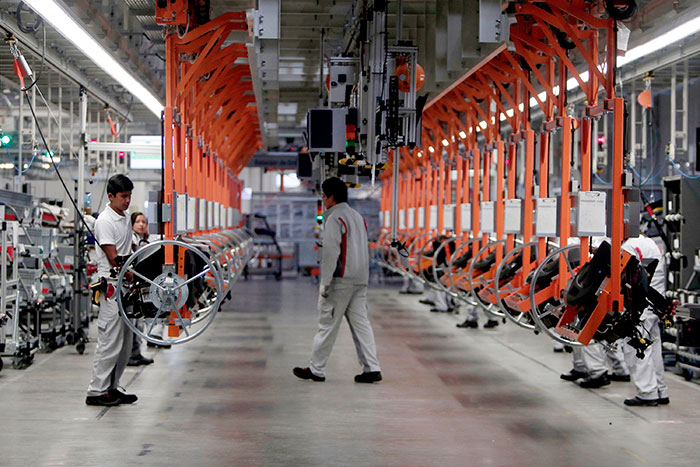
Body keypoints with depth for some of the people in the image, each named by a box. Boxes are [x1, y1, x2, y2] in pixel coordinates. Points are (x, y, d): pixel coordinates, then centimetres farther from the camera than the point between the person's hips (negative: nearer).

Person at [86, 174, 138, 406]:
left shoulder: (126, 219, 16)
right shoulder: (105, 220, -11)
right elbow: (113, 258, -16)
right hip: (111, 285, -9)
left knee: (125, 341, 11)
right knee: (110, 340, -8)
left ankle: (112, 387, 18)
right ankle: (97, 391, -3)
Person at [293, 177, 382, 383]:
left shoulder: (334, 219, -12)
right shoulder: (358, 216, 16)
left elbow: (331, 252, -19)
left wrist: (325, 283, -17)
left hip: (340, 281, -8)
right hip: (360, 280, 8)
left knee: (327, 324, 0)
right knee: (360, 322, 7)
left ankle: (316, 369, 7)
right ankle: (371, 368, 1)